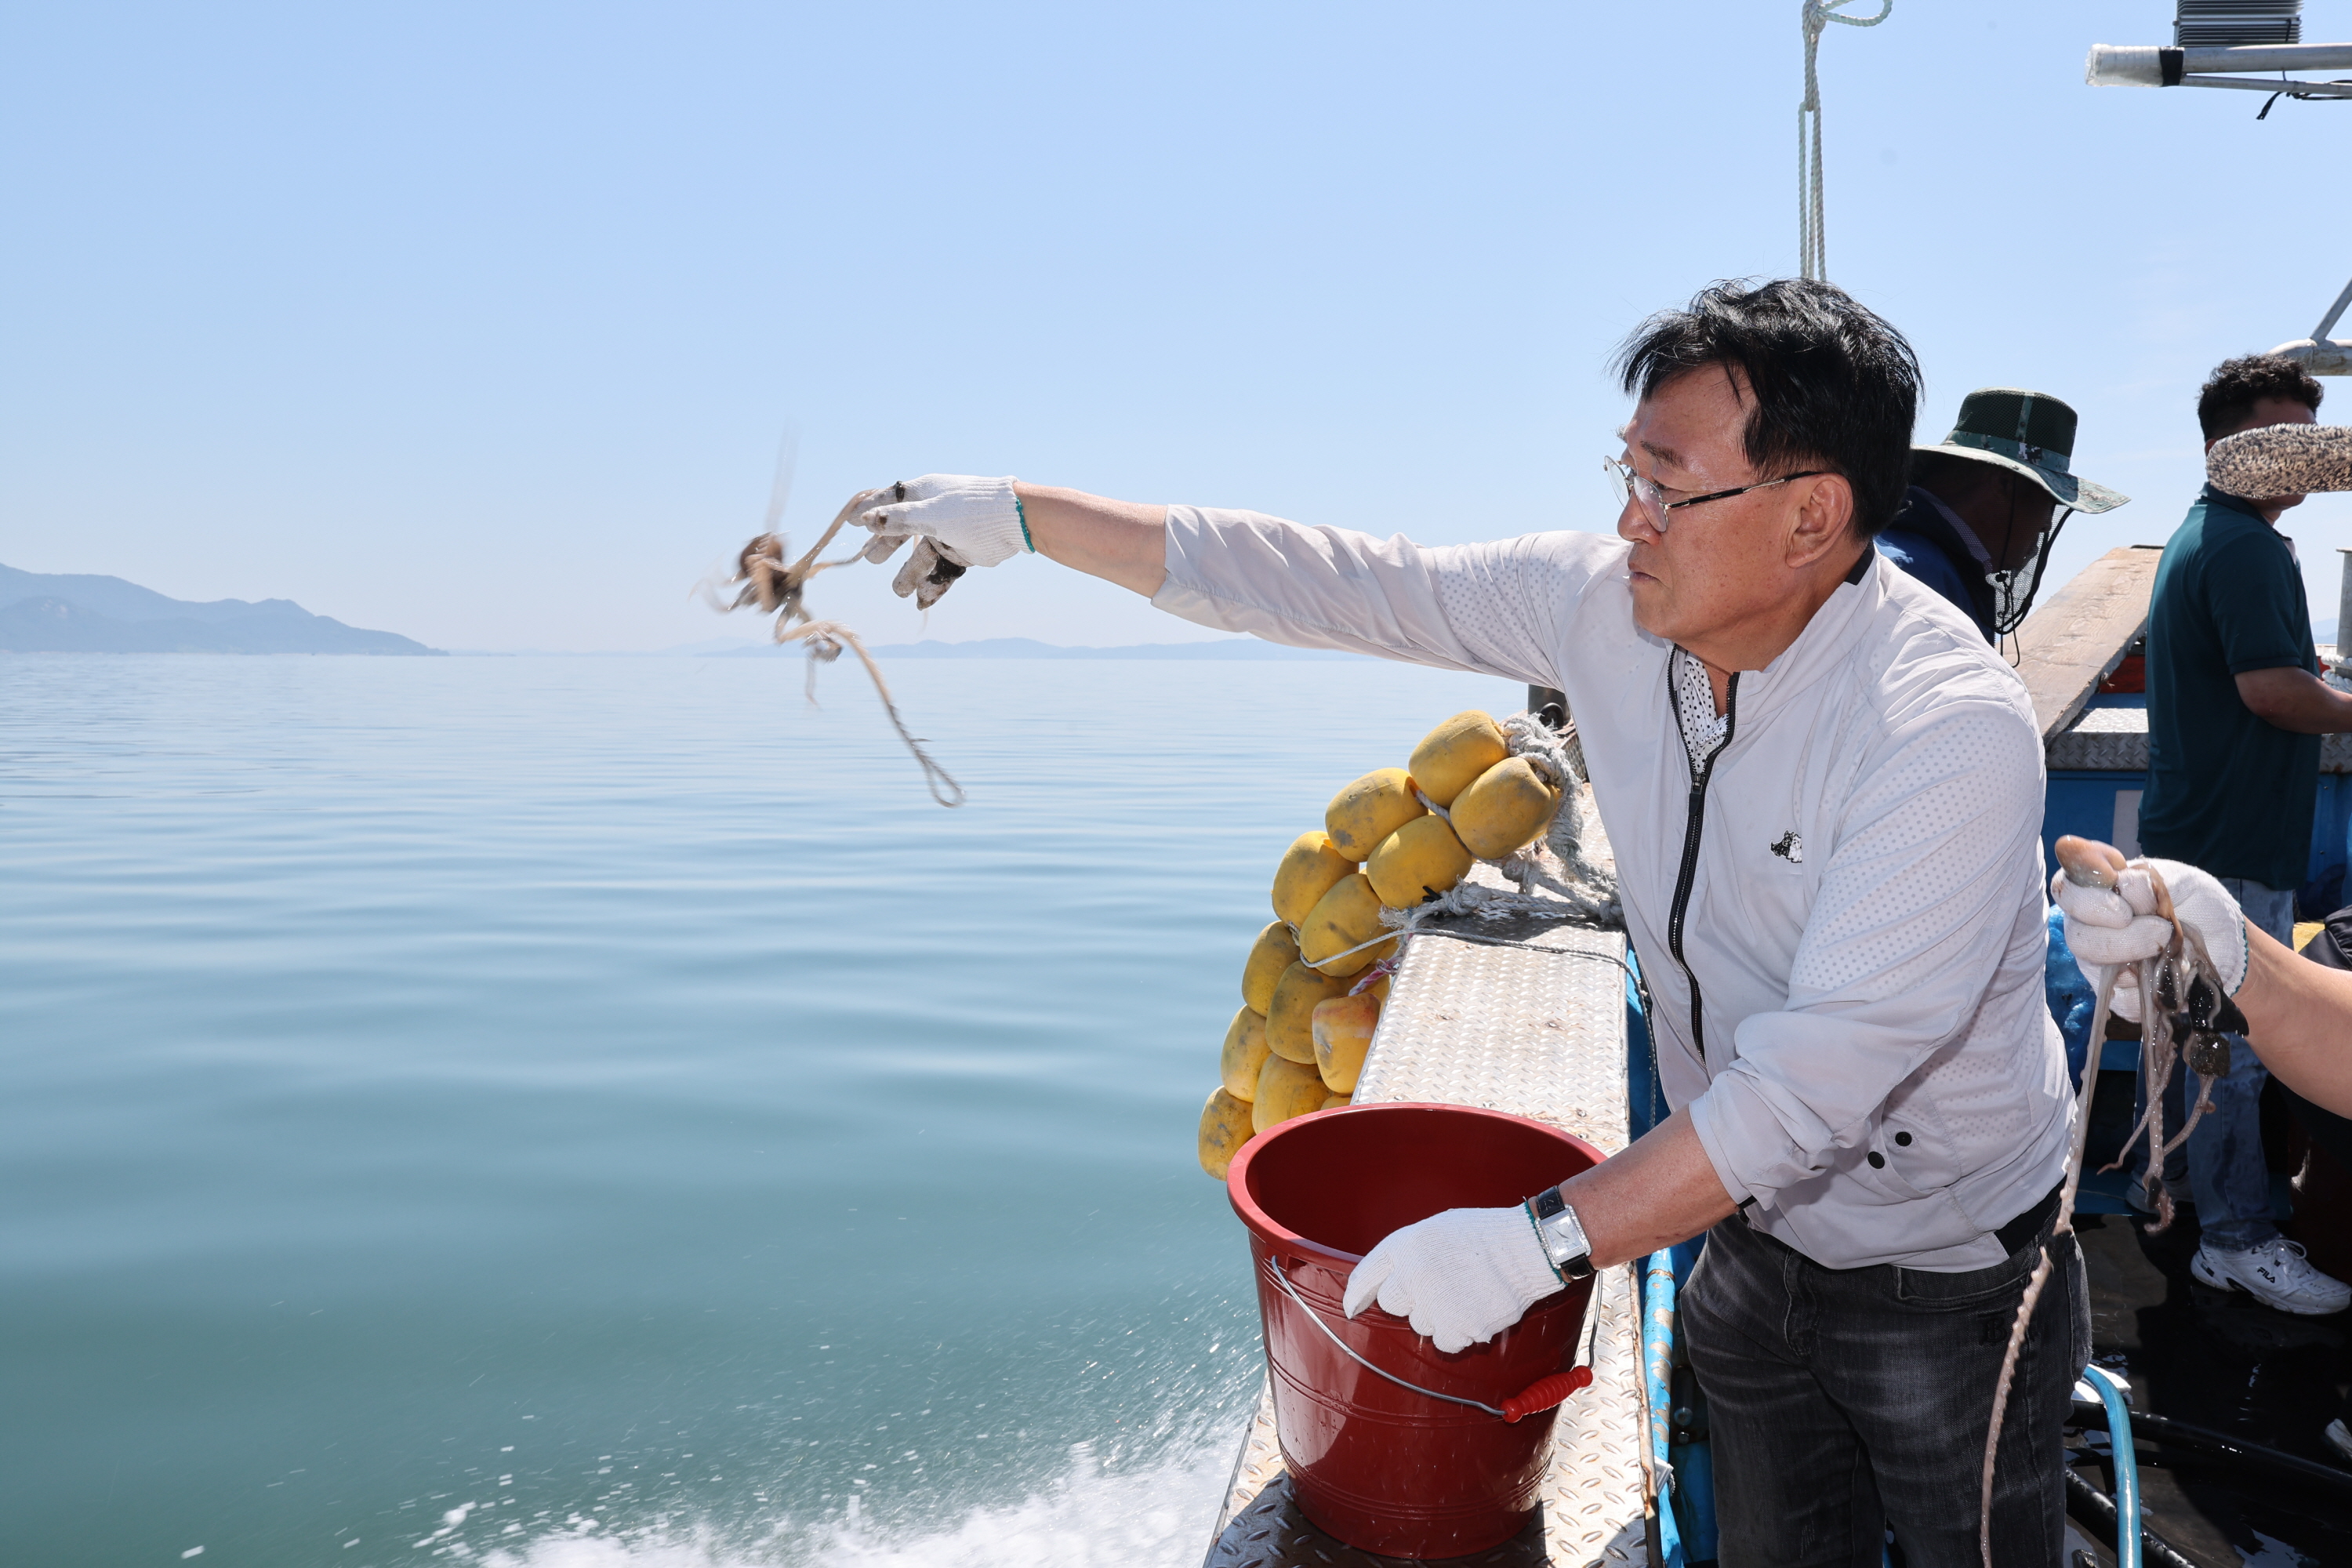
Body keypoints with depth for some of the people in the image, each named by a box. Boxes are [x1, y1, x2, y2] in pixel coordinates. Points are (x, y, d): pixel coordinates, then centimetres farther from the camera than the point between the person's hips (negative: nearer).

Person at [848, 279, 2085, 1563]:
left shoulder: (1952, 733, -31)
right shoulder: (1601, 604, -14)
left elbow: (1812, 1081, -35)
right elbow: (1327, 584, -10)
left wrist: (1538, 1242, -33)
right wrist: (1017, 514, -6)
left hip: (1946, 1283, -4)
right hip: (1753, 1234, 5)